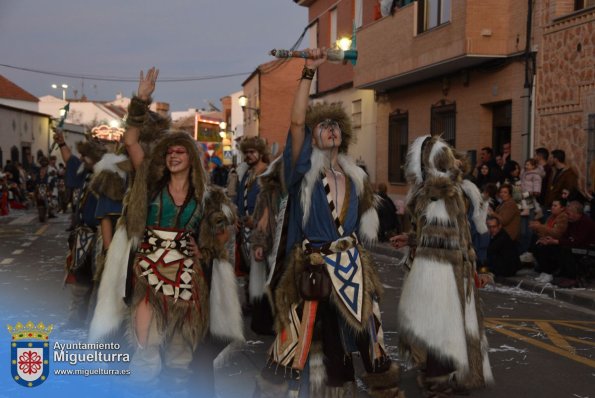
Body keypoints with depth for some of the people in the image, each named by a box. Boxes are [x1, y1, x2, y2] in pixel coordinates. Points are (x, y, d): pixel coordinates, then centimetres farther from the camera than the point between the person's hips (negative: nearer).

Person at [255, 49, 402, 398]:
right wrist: (309, 72, -17)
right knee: (323, 333, 4)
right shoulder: (305, 169, -3)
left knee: (367, 329, 7)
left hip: (352, 263, 4)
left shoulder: (354, 176, 12)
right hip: (314, 265, -4)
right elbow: (296, 121, -16)